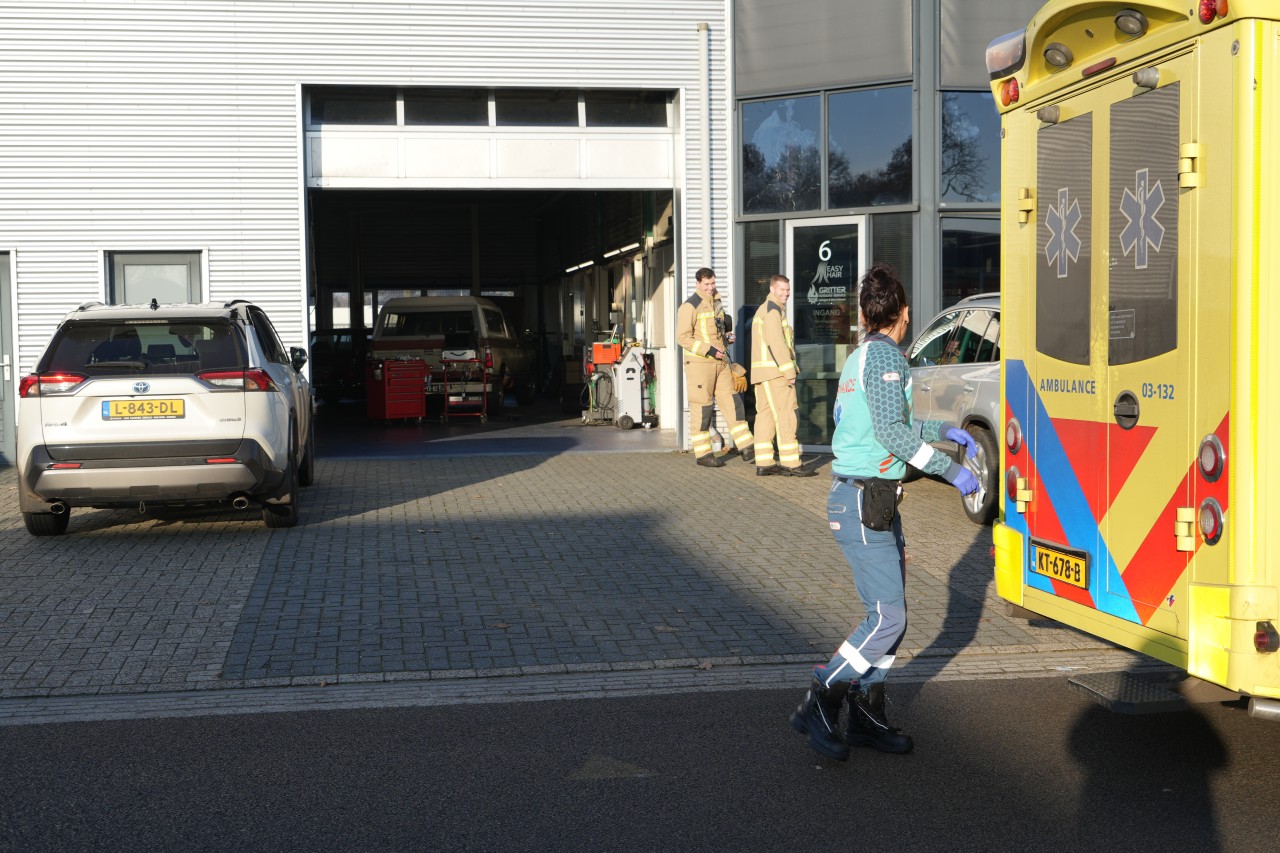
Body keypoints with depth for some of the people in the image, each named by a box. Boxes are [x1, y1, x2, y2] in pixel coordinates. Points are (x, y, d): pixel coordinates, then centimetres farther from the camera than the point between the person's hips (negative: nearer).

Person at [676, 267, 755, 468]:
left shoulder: (716, 303, 16)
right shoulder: (690, 306, -9)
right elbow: (683, 338, -16)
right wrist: (709, 351, -20)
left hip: (720, 363, 7)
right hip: (699, 364, -7)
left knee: (733, 404, 4)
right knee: (702, 409, -2)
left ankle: (747, 449, 7)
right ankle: (703, 454, 7)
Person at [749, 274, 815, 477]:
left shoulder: (762, 310, 23)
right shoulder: (773, 310, -9)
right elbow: (776, 343, -18)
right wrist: (789, 371, -17)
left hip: (761, 374, 10)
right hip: (774, 371, -10)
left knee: (765, 415, 8)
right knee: (785, 415, -9)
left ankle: (763, 463, 9)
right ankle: (790, 463, -10)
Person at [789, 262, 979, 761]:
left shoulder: (860, 357, 16)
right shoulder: (885, 355, -13)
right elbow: (892, 431, -22)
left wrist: (945, 431, 32)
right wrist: (951, 470, -17)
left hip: (875, 502, 10)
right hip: (862, 503, -10)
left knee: (890, 613, 11)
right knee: (888, 617, -9)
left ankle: (866, 716, 18)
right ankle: (819, 706, -1)